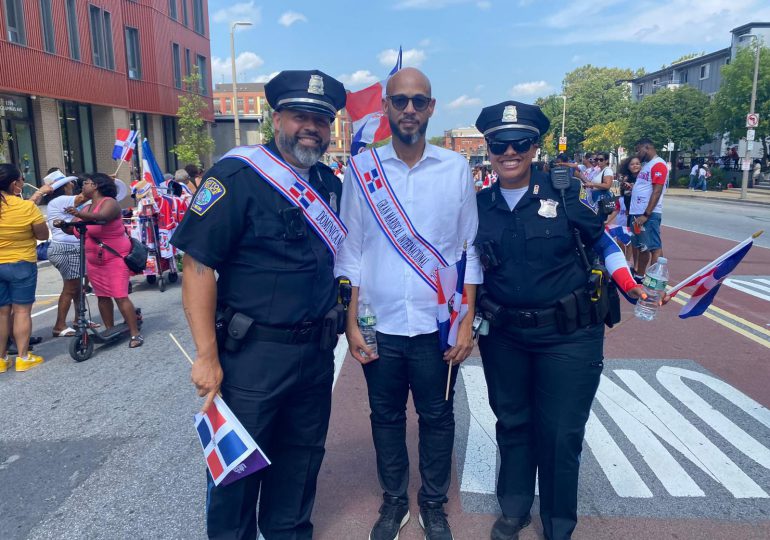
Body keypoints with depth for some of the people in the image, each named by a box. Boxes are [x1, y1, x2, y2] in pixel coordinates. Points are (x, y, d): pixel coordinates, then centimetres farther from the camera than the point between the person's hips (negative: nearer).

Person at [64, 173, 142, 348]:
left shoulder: (109, 203, -9)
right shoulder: (87, 208, 14)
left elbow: (101, 216, -31)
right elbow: (73, 230, 9)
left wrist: (79, 214, -47)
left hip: (115, 257, -8)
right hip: (94, 260, 8)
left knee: (120, 296, -12)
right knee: (102, 296, 9)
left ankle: (135, 334, -9)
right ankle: (109, 331, 18)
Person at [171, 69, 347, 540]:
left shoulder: (331, 184, 7)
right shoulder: (237, 177, -14)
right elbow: (198, 266, -16)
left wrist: (340, 324, 11)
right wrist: (207, 357, -18)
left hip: (317, 353, 6)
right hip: (252, 354, -6)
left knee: (302, 456, 21)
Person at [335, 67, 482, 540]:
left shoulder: (457, 168, -1)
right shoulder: (362, 169, -1)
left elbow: (471, 250, 1)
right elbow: (349, 252, 1)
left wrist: (468, 322, -3)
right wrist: (351, 323, -2)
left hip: (437, 323, 0)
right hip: (380, 323, 1)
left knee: (437, 416, 14)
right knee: (386, 416, 15)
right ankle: (394, 501, 37)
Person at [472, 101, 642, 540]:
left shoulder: (567, 191, -7)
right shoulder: (480, 204, 1)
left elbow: (600, 241, 4)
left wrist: (630, 285, -3)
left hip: (568, 337, -2)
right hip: (504, 337, 3)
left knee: (561, 433, 5)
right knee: (512, 422, 16)